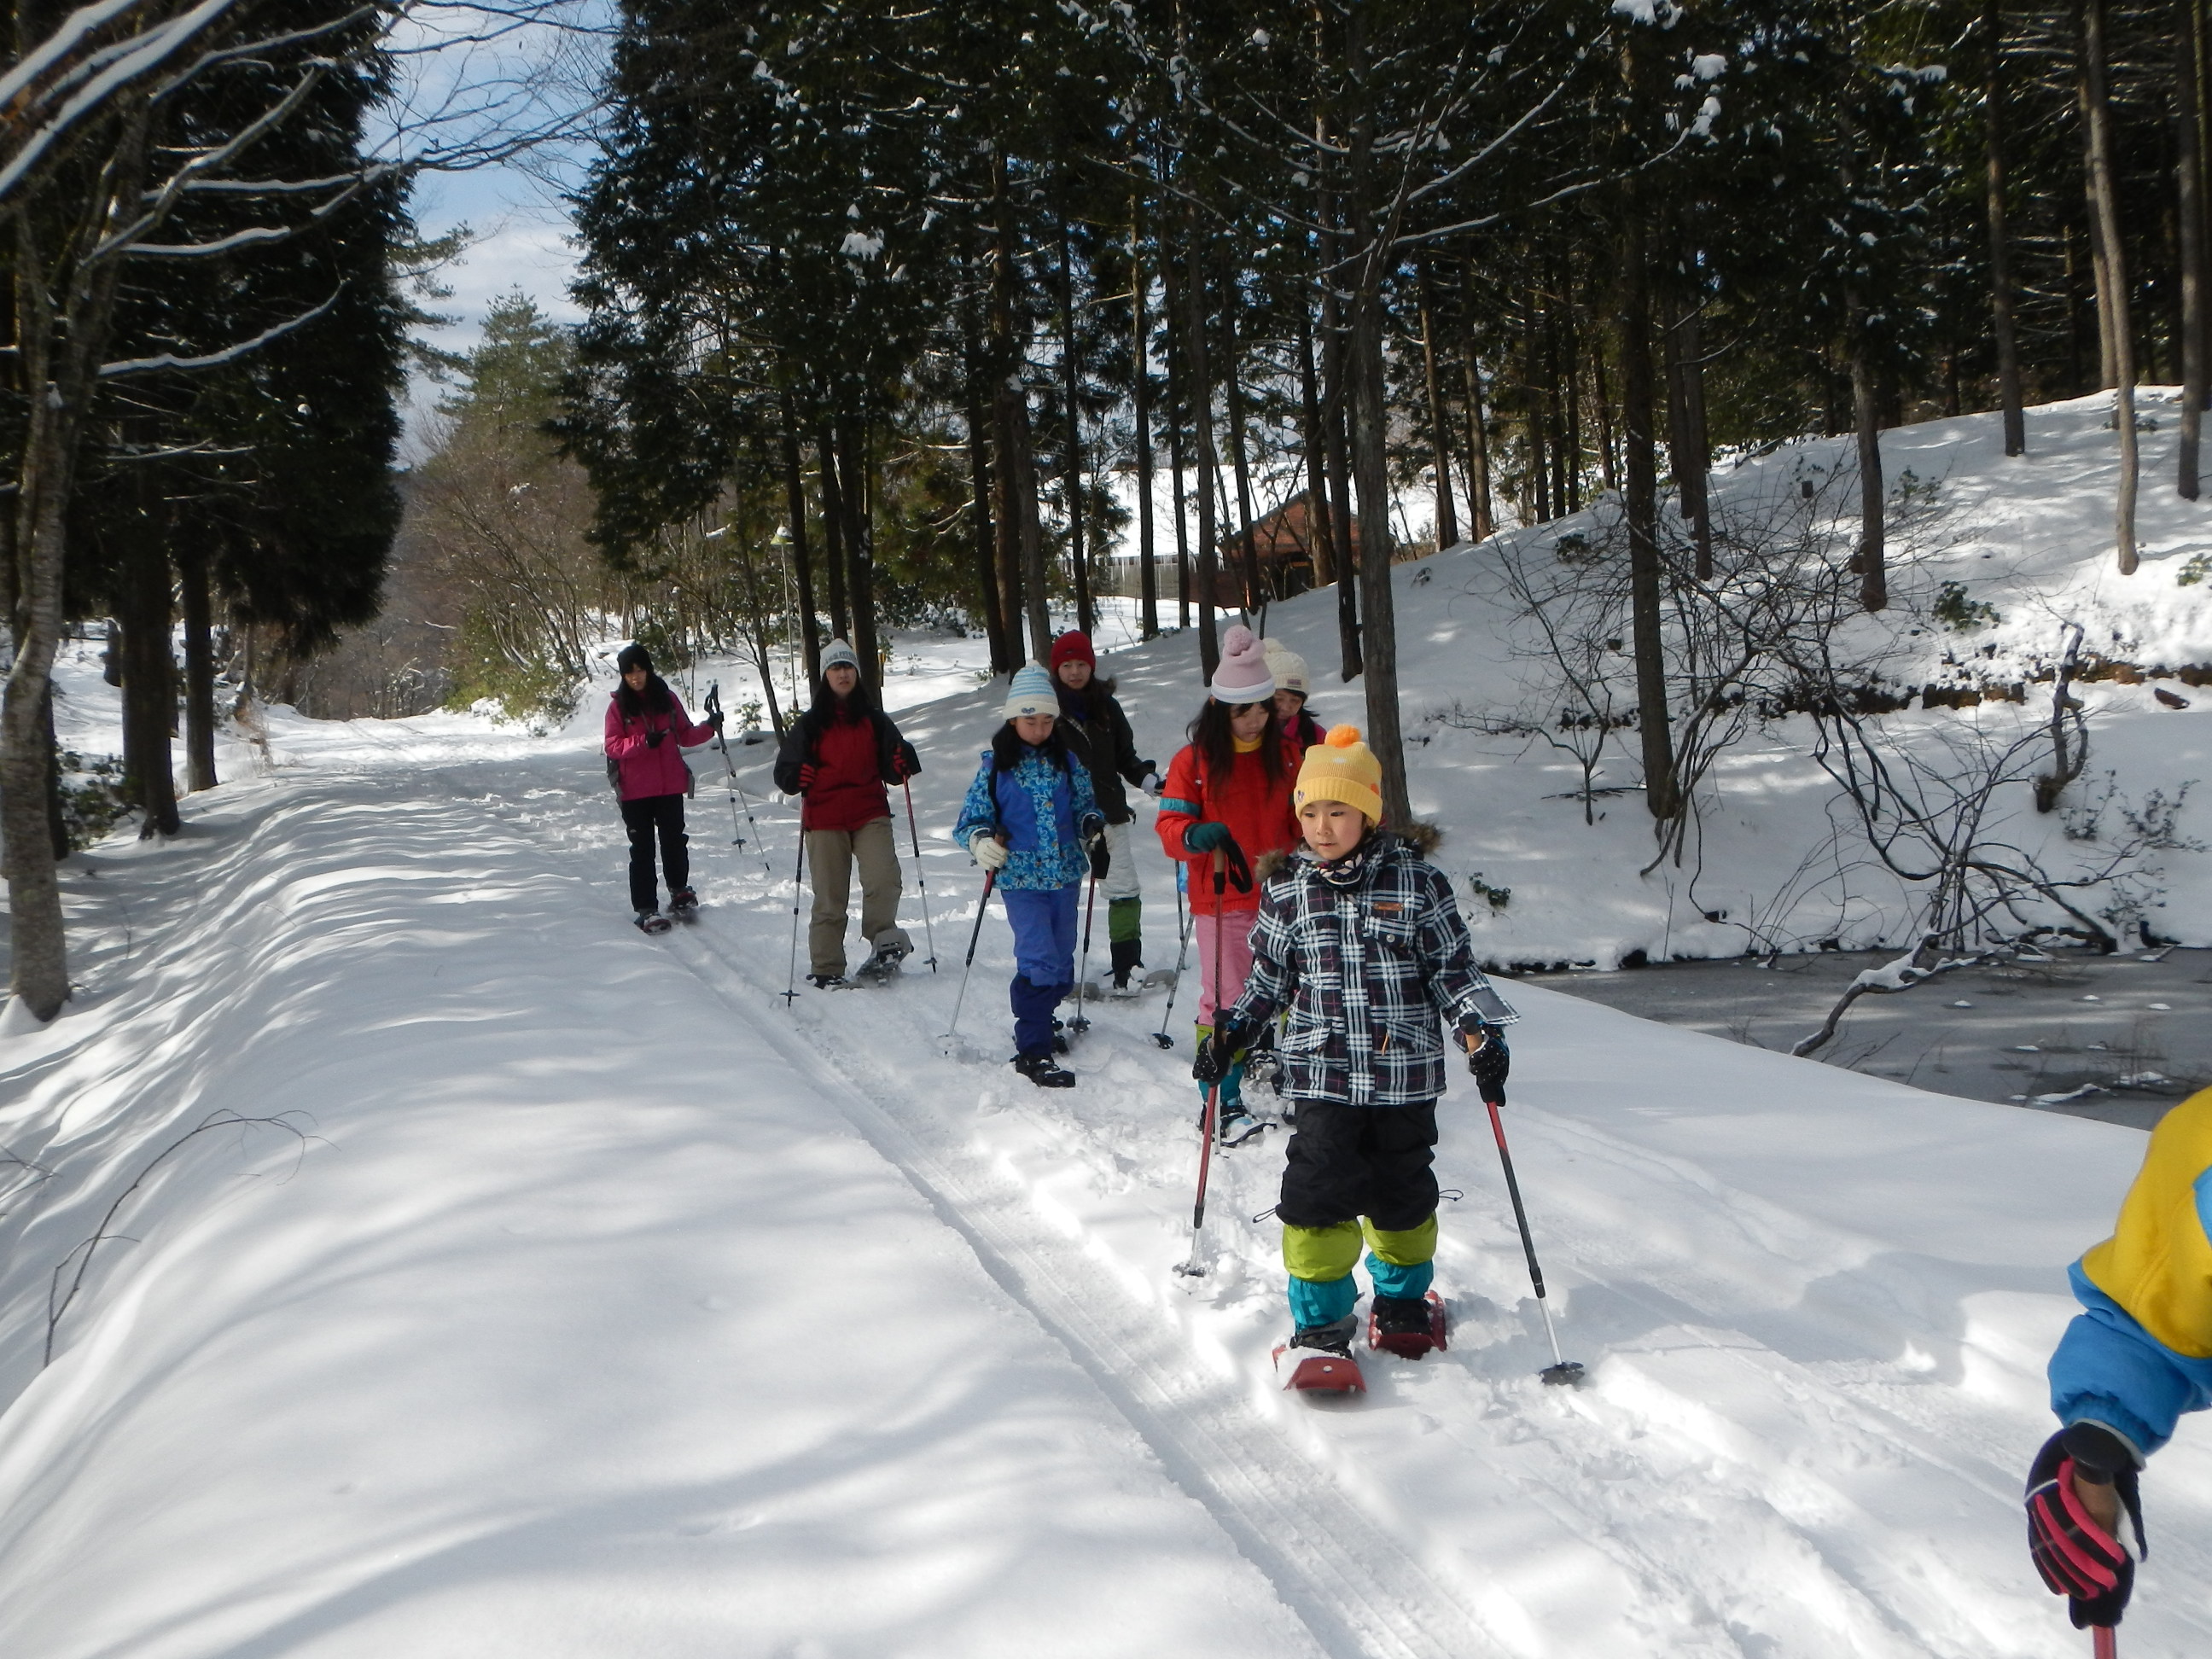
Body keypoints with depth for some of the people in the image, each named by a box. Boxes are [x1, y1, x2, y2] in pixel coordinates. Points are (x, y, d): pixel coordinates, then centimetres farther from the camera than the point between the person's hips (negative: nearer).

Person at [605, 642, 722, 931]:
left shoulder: (667, 699, 6)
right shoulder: (618, 706, -2)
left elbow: (685, 735, 12)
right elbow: (613, 747, -7)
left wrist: (709, 728, -6)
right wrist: (644, 741, -21)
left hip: (670, 787, 2)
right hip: (635, 790, -2)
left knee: (674, 841, 10)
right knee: (642, 848, 0)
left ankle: (679, 891, 35)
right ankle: (646, 909, 4)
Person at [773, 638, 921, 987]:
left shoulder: (874, 719, 11)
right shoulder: (809, 724, 6)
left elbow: (889, 769, 15)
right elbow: (784, 771, 9)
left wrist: (902, 764, -8)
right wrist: (797, 778, -14)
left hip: (871, 814, 1)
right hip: (824, 819, -1)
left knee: (883, 880, -21)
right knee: (829, 898, 2)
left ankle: (882, 939, -2)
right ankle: (826, 970, 10)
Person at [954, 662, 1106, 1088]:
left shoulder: (1066, 761, 7)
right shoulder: (996, 765, -3)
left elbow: (1085, 805, 17)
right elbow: (971, 818, 1)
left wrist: (1093, 829, -4)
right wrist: (981, 840, -20)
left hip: (1065, 876, 4)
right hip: (1021, 878, -4)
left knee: (1061, 959, 12)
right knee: (1040, 960, -13)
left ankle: (1039, 1022, 35)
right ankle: (1033, 1052, -7)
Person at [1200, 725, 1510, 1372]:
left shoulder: (1417, 880, -4)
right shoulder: (1286, 889, 1)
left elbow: (1451, 965, 3)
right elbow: (1268, 978, 12)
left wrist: (1474, 1028, -9)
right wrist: (1230, 1033, 3)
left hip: (1406, 1071, 0)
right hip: (1322, 1071, 0)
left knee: (1402, 1191, 11)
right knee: (1318, 1190, -7)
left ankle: (1403, 1297, 36)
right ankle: (1321, 1318, 8)